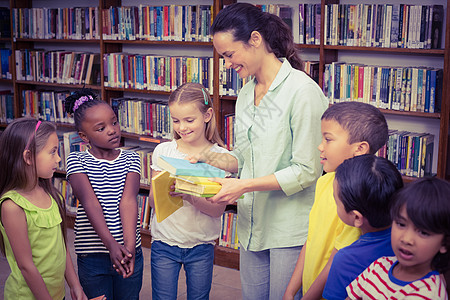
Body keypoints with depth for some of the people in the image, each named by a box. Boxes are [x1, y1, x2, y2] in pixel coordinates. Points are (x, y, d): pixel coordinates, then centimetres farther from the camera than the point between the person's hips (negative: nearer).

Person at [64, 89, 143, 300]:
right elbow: (90, 202, -17)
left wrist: (129, 245, -26)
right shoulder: (77, 161, -4)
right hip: (93, 256, -2)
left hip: (130, 251, 2)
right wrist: (111, 244, -29)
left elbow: (128, 200, -12)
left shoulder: (130, 159, 2)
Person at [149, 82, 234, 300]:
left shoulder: (220, 156, -7)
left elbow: (219, 209, -13)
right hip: (164, 241, 1)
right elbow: (153, 201, -3)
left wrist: (190, 196, -30)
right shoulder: (163, 151, -2)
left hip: (201, 245, -1)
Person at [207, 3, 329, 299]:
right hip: (253, 223, 7)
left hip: (290, 228, -7)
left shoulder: (303, 91, -16)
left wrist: (245, 185, -20)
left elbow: (306, 171, -17)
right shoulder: (247, 92, 10)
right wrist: (208, 161, -1)